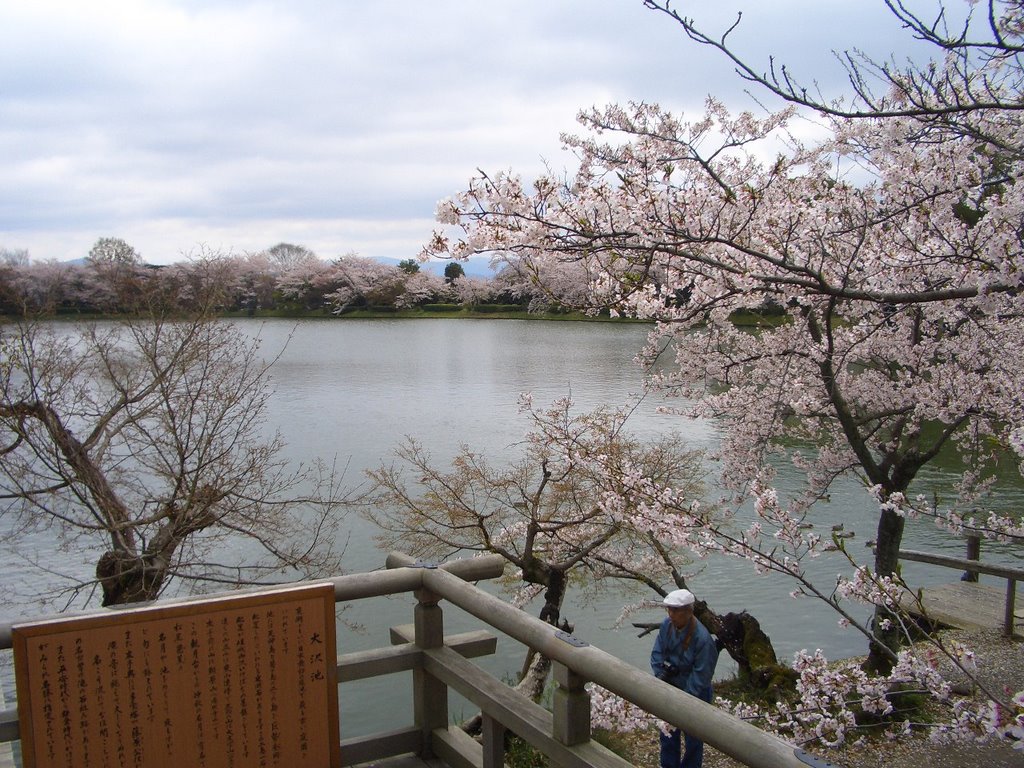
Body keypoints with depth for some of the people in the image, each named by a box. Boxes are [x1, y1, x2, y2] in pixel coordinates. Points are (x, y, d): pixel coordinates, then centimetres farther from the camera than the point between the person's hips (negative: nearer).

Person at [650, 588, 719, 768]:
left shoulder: (702, 638, -30)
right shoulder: (667, 625, -12)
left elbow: (700, 676, -24)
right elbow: (657, 652, 0)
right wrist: (660, 674, -15)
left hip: (694, 695, -6)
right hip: (671, 688, 6)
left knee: (693, 739, 12)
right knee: (668, 733, 21)